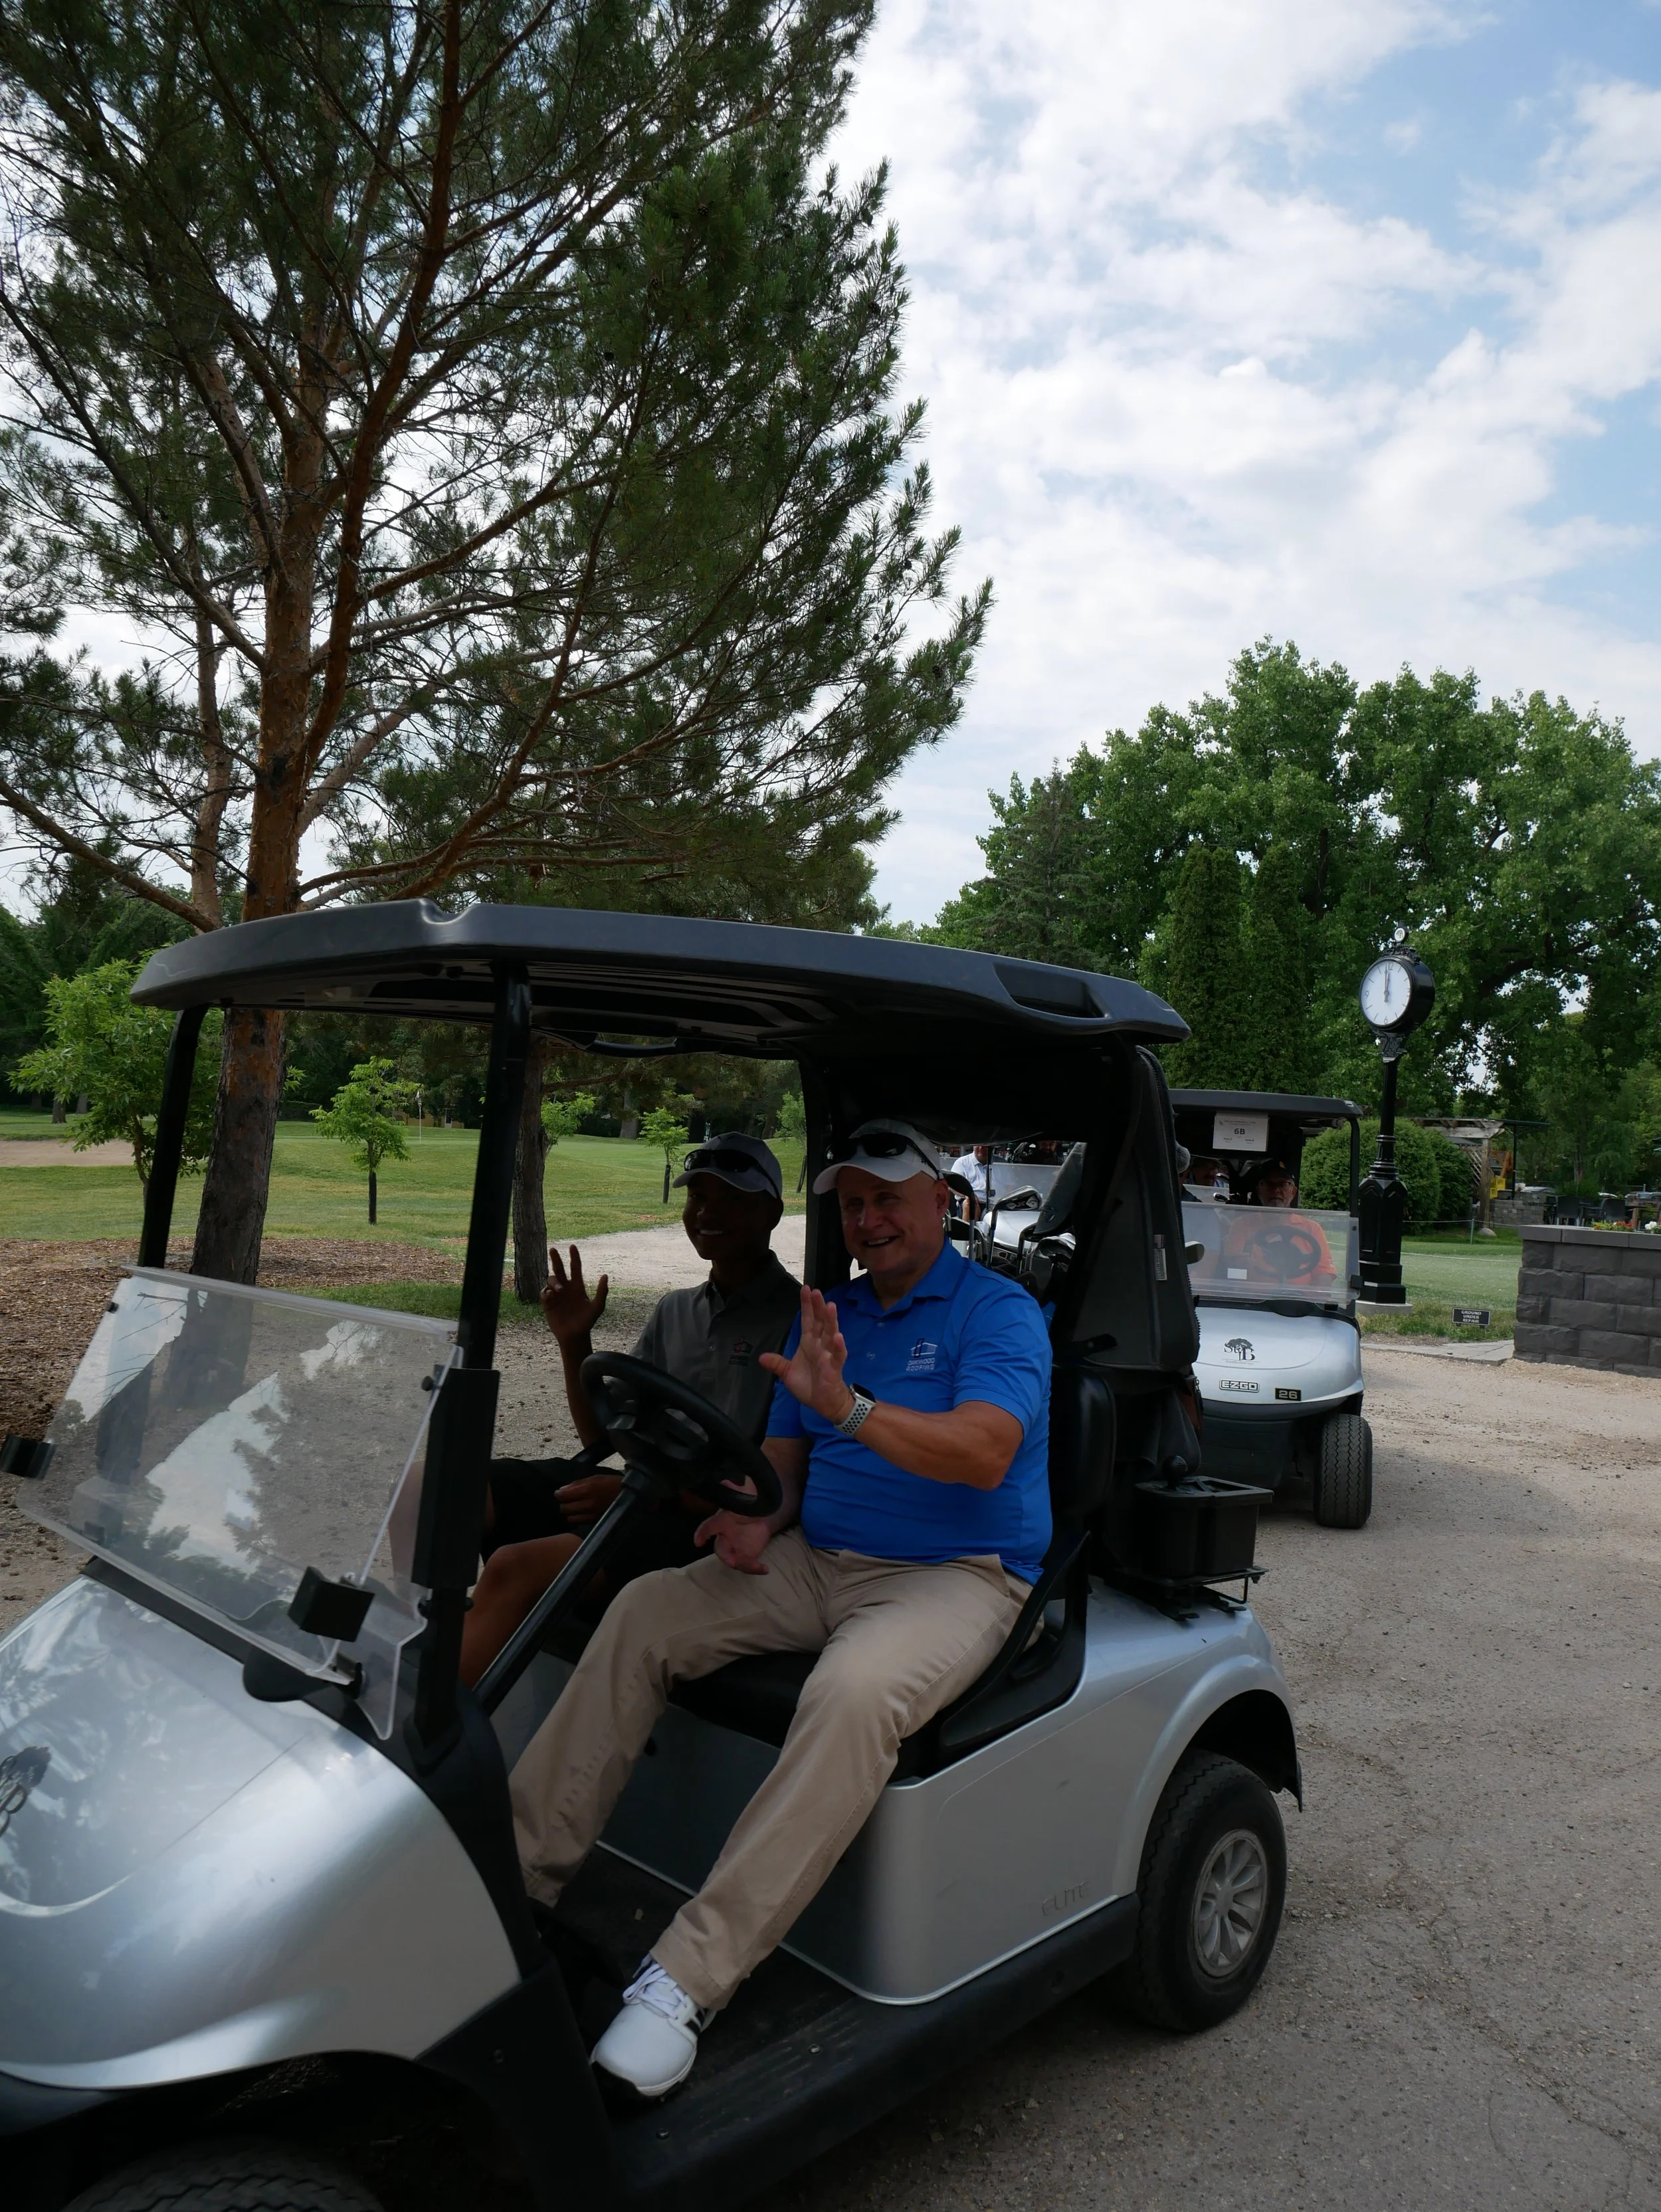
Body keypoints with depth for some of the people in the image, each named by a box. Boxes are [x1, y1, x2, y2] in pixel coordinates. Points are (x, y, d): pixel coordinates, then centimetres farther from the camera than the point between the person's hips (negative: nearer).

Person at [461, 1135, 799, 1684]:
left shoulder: (798, 1317, -7)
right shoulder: (674, 1311, 16)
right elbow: (605, 1437, 17)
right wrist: (574, 1342, 2)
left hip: (706, 1523, -8)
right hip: (641, 1492, 8)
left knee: (514, 1569, -28)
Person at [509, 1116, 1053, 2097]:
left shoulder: (998, 1311, -6)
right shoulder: (825, 1316, 16)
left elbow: (985, 1454, -22)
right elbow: (784, 1453, 17)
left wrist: (850, 1406, -35)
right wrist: (756, 1520, -5)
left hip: (956, 1575, -6)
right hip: (816, 1562, 7)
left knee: (856, 1691, -36)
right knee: (643, 1612, -13)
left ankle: (690, 1978, -32)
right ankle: (518, 1878, -9)